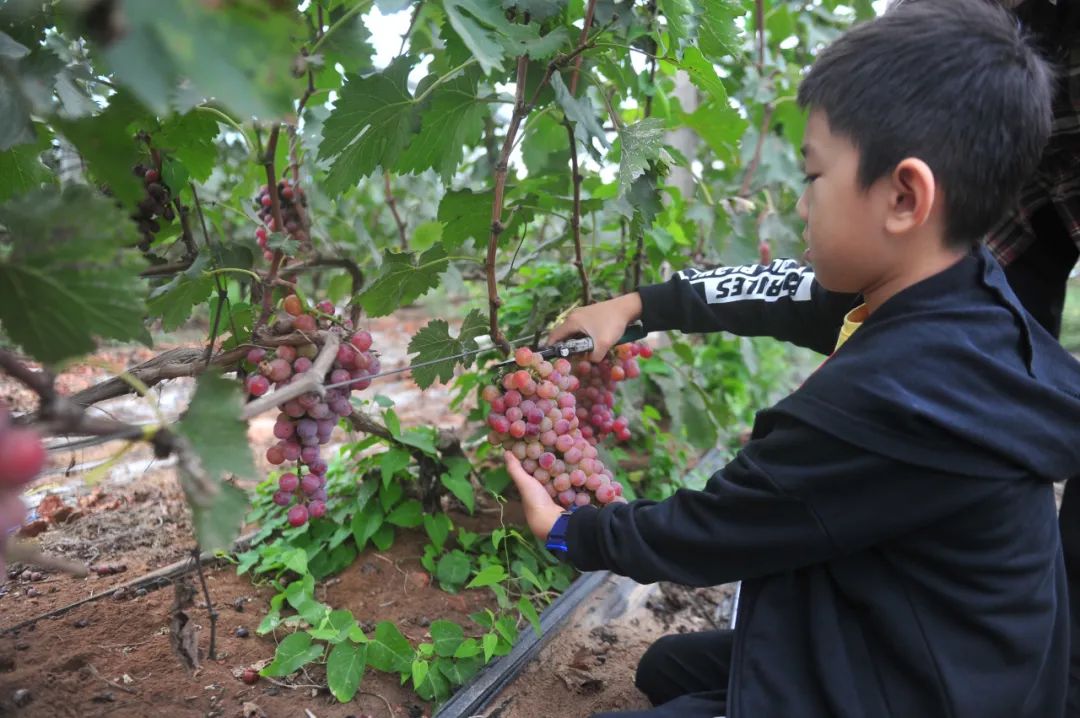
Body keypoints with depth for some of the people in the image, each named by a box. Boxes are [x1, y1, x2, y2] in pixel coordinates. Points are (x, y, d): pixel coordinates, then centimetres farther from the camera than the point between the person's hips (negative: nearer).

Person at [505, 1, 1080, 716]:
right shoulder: (962, 299, -10)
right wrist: (638, 303, 14)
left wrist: (564, 530, -5)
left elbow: (706, 535, -23)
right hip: (917, 655, 9)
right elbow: (781, 291, 6)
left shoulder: (890, 400, -37)